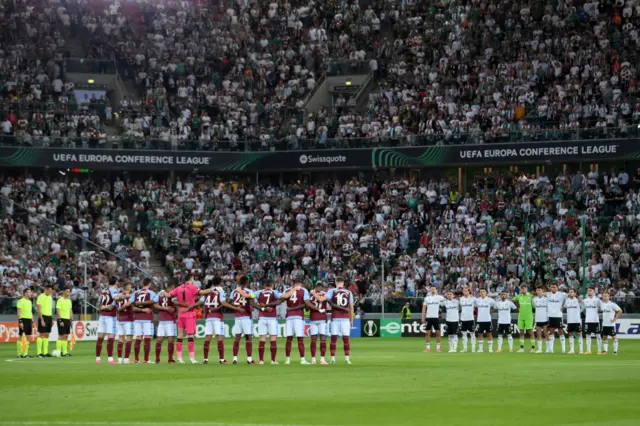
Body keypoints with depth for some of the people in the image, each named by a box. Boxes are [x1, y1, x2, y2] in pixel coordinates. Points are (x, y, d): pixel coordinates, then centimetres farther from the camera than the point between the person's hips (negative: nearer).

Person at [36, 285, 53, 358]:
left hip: (49, 317, 8)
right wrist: (42, 320, -19)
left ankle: (45, 352, 11)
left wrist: (52, 319, 17)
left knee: (46, 335, 8)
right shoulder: (41, 297, -10)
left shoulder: (50, 297, 14)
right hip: (43, 317, -8)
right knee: (41, 335, -6)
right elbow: (38, 310, -14)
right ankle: (39, 353, -5)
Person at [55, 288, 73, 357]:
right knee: (61, 336, -6)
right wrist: (60, 321, -18)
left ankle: (65, 352, 10)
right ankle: (58, 351, -1)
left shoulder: (69, 301, 14)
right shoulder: (60, 300, -9)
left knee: (66, 336, 7)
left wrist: (72, 320, 13)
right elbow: (57, 311, -13)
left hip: (68, 319, 7)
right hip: (62, 319, -7)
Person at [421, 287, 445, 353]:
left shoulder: (439, 297, 3)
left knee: (437, 332, 0)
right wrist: (422, 317, 3)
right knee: (427, 333, -1)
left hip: (436, 317, -2)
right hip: (429, 317, 2)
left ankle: (438, 347, 9)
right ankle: (428, 348, 5)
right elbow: (424, 308, 8)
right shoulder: (427, 298, 9)